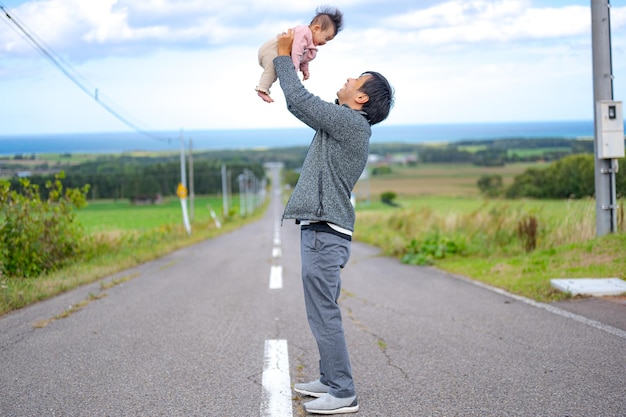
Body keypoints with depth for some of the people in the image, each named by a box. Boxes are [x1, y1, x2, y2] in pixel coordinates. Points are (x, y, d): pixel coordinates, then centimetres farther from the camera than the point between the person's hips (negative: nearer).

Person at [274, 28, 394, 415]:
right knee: (323, 313, 16)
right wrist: (289, 62, 25)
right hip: (322, 231, 10)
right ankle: (331, 380, 25)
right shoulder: (342, 124, 17)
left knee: (324, 314, -8)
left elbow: (298, 99, -12)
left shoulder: (351, 122, -12)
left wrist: (284, 56, 0)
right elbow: (303, 105, 30)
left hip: (325, 233, -10)